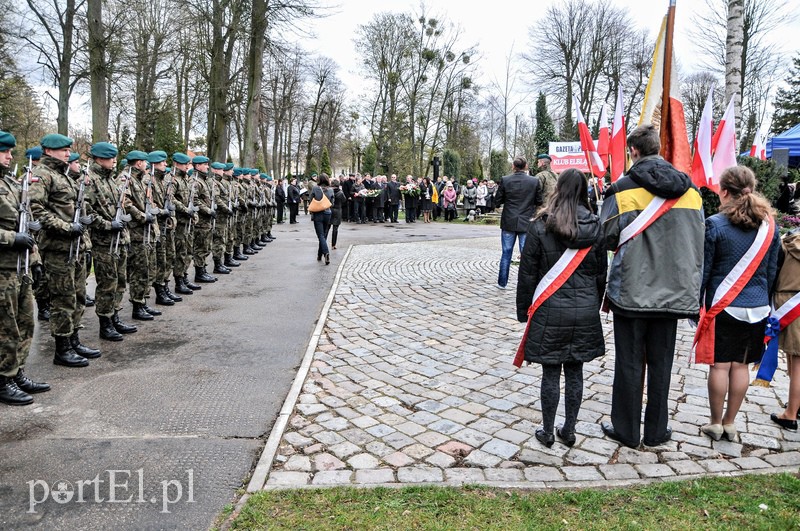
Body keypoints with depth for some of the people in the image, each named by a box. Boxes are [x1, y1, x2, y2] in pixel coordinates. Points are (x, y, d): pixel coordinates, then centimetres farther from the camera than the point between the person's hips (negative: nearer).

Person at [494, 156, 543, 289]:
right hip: (526, 223, -1)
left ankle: (502, 283, 19)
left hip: (509, 223, 1)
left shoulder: (505, 180, -7)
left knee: (506, 253, 11)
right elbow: (539, 201, -1)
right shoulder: (534, 181, -7)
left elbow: (497, 201, -3)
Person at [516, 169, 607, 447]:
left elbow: (527, 273, -6)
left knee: (551, 372, 6)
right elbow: (601, 273, 8)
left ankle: (547, 432, 18)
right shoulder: (595, 226, 2)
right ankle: (569, 430, 24)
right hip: (585, 311, 3)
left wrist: (523, 310, 4)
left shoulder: (540, 226, -9)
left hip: (550, 311, -3)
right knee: (575, 372, 12)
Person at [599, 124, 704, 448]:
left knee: (629, 364, 8)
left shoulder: (624, 189, -11)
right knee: (661, 364, 14)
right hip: (673, 291, 4)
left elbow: (607, 238, -8)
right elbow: (697, 241, 9)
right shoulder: (690, 188, 4)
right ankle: (656, 431, 25)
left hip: (632, 290, -4)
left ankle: (626, 430, 20)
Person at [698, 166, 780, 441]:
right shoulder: (769, 226, 4)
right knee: (741, 365, 10)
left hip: (722, 305, -4)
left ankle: (716, 423, 15)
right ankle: (730, 423, 21)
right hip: (757, 307, 4)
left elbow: (704, 270, -7)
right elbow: (772, 271, 11)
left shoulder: (714, 224, -11)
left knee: (719, 365, 4)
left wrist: (697, 303, 2)